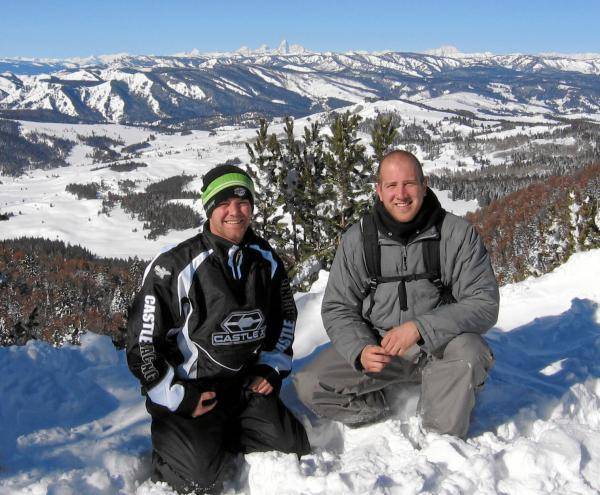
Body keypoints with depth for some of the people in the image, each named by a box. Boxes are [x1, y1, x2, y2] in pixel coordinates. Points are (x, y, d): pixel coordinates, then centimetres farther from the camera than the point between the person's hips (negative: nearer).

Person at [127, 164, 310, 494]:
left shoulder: (265, 259, 2)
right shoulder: (174, 267, -16)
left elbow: (285, 315, 18)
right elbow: (143, 341, -11)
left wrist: (272, 368, 6)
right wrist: (178, 398, -14)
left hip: (247, 385, 5)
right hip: (189, 391, -5)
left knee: (294, 450, -10)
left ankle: (218, 440, 10)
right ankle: (170, 444, 10)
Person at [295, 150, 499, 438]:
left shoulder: (458, 234, -10)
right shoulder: (357, 239, -4)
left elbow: (484, 303, -14)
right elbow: (337, 309, 1)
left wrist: (420, 328, -27)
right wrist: (360, 350, -20)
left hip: (438, 346, -1)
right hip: (374, 342, 2)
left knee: (467, 350, -35)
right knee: (309, 387, -17)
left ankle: (444, 439, -9)